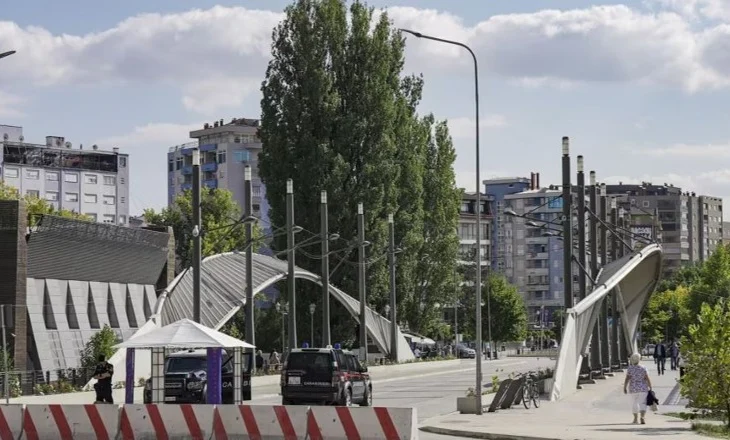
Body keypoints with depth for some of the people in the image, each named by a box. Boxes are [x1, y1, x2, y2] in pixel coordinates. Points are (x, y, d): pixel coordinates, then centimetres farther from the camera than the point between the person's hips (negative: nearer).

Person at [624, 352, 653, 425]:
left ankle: (636, 419, 22)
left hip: (633, 389, 0)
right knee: (642, 403, -1)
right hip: (643, 389, 0)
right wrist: (650, 388, 2)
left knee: (634, 403, 16)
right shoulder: (643, 368, -4)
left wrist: (625, 388, -4)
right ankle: (642, 417, -21)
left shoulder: (630, 369, -6)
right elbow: (648, 379, -5)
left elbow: (627, 379, -11)